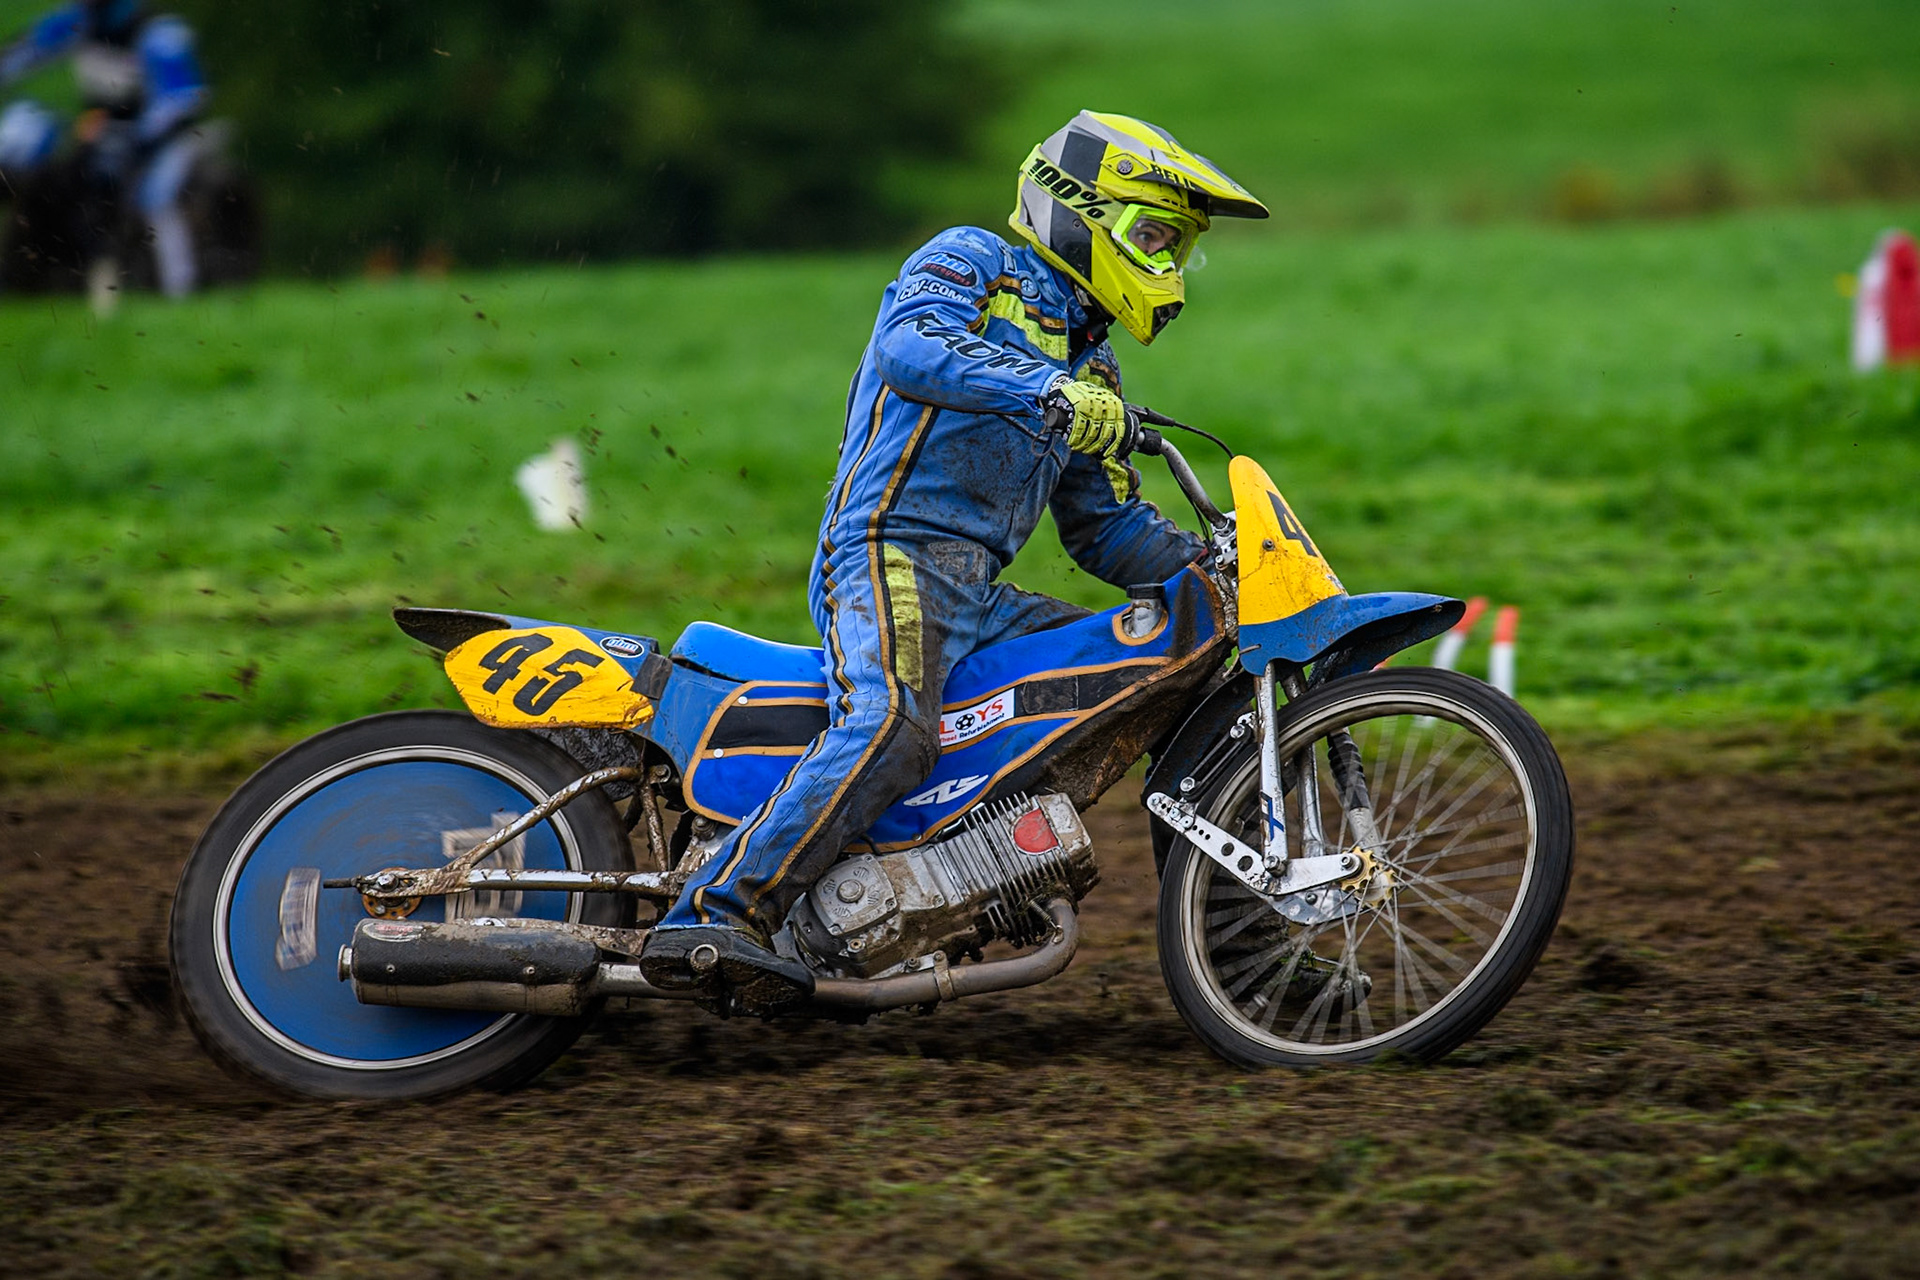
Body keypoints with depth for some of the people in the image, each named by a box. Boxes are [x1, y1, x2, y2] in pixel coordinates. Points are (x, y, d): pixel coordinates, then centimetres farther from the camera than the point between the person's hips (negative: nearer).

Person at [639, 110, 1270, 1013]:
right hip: (889, 552, -9)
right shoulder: (970, 262, 5)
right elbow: (911, 342, -18)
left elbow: (1106, 530, 29)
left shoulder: (1087, 366, 28)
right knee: (893, 728, -33)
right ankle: (711, 920, -39)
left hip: (979, 595, 9)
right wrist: (1047, 391, -30)